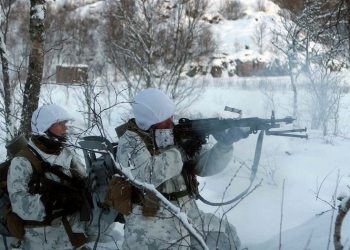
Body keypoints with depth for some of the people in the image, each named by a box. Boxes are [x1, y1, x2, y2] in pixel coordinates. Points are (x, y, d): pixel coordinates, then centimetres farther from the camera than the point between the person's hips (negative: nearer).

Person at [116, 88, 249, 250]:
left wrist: (225, 143, -14)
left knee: (226, 236, 2)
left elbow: (206, 166, 4)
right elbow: (143, 175, -27)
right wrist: (180, 153, -21)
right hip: (150, 222, -6)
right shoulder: (130, 142, -9)